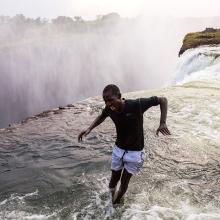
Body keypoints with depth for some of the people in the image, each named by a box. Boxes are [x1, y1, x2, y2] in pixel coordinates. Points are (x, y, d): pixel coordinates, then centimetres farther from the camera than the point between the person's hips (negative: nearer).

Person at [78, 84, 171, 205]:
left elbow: (163, 100, -19)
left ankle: (116, 204, 34)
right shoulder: (109, 109, -15)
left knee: (124, 183, 7)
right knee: (113, 182, 13)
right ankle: (110, 202, 40)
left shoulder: (137, 104, -29)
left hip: (135, 152, -3)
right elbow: (101, 116, 11)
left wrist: (162, 123, -30)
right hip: (118, 149, 3)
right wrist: (89, 129, -4)